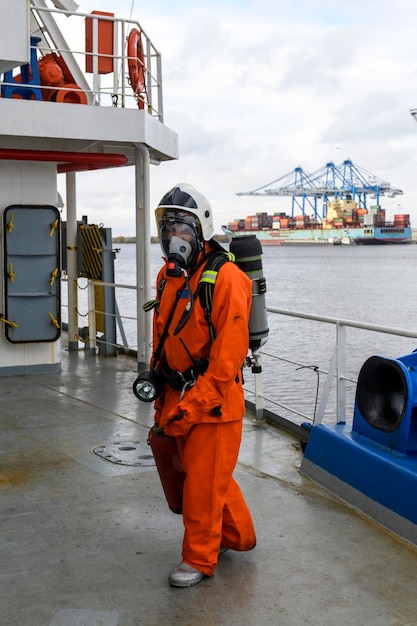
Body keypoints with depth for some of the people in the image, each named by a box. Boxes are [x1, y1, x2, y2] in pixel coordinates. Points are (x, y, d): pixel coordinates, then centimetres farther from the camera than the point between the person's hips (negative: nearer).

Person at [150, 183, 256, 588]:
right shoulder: (168, 275, 7)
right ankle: (238, 536, 39)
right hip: (179, 396, 8)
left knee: (203, 481, 3)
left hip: (213, 400, -8)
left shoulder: (225, 277, -18)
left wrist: (193, 403, -21)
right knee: (198, 472, 19)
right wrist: (159, 385, 13)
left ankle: (199, 559, 22)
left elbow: (229, 352, -21)